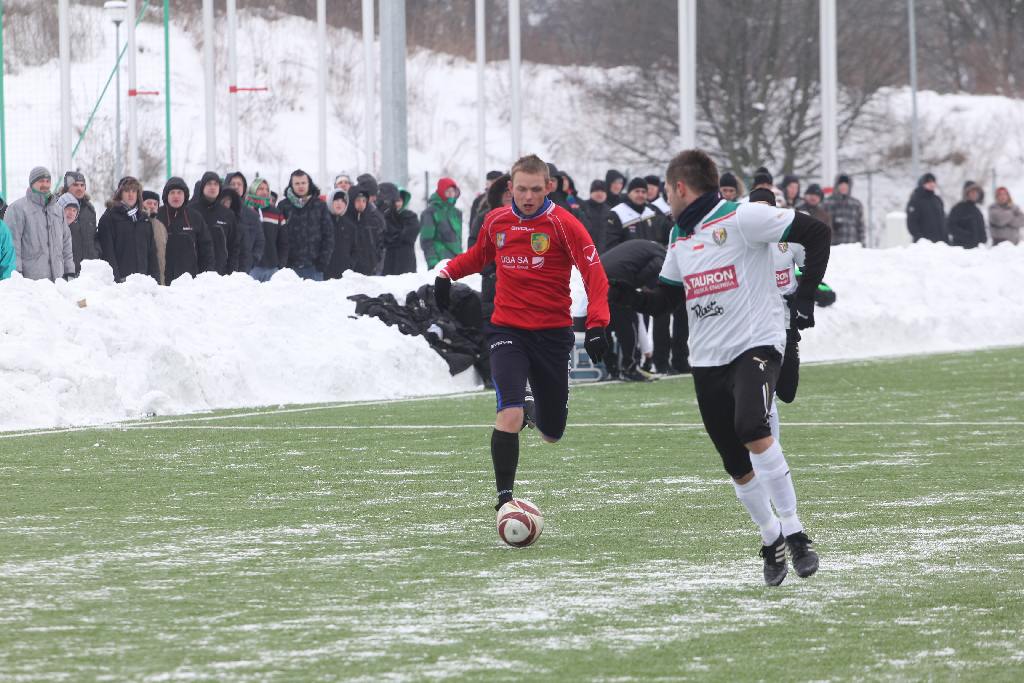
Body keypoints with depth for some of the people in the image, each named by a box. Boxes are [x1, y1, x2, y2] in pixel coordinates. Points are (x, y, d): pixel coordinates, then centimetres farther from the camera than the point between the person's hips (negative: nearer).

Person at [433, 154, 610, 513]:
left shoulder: (563, 224, -9)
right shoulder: (496, 221, 3)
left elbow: (594, 274, -12)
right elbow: (479, 255, 25)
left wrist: (596, 325, -24)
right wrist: (448, 272, 8)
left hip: (552, 334, -1)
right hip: (507, 331, 1)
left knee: (551, 433, 10)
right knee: (510, 414, -23)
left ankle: (536, 412, 48)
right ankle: (504, 497, -15)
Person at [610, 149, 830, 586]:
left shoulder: (740, 218, -9)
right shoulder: (680, 238, 16)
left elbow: (816, 234, -11)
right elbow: (665, 300, 21)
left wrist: (804, 299, -14)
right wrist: (622, 293, 2)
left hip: (756, 345, -7)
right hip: (707, 361, 7)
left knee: (751, 428, -31)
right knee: (737, 466, 7)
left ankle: (793, 532, -25)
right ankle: (771, 540, 27)